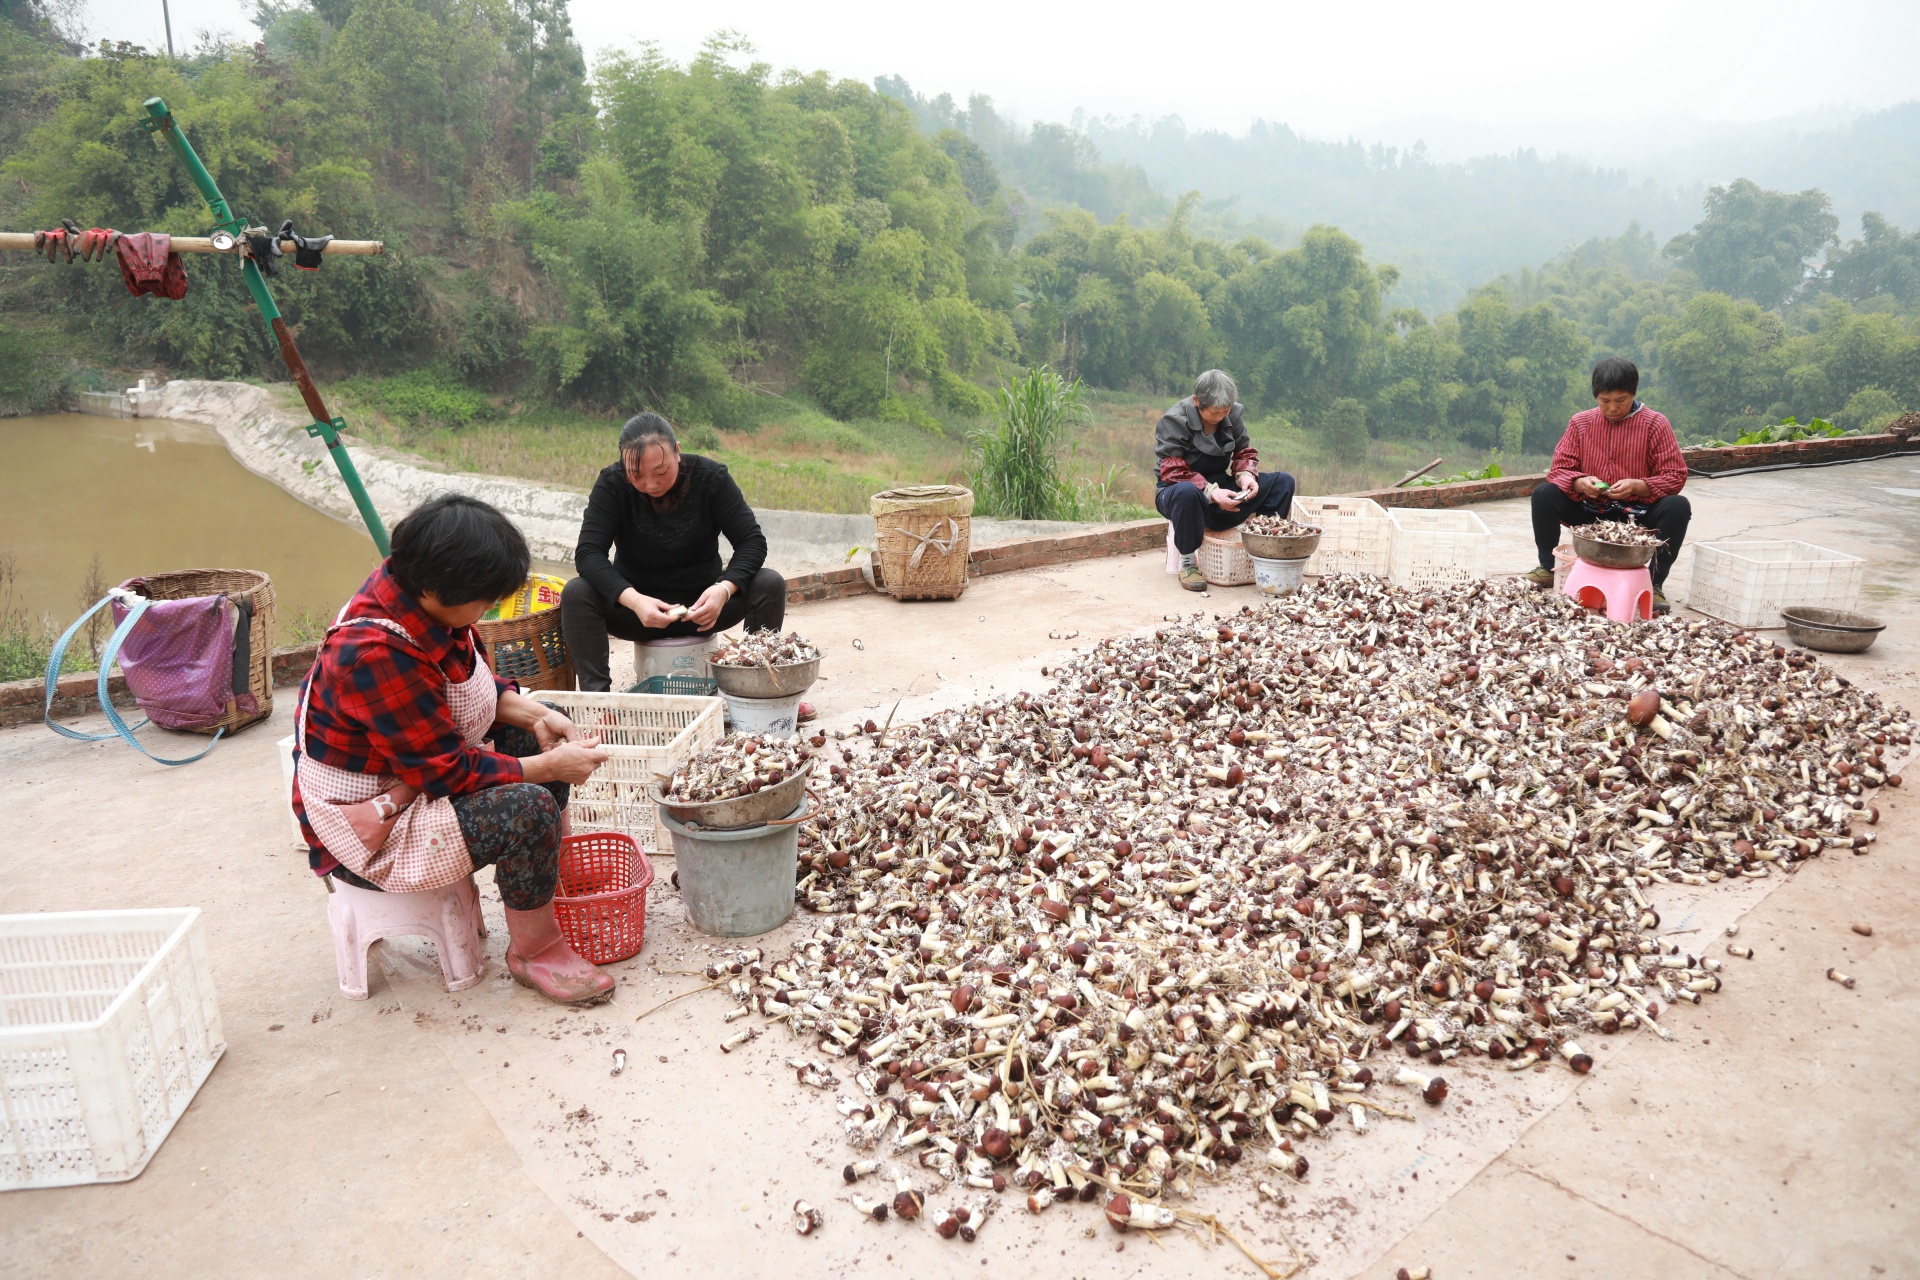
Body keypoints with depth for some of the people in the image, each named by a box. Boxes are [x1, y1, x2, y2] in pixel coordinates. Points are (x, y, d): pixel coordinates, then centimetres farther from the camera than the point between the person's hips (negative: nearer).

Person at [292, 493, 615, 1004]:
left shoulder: (414, 593, -7)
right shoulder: (376, 654, -34)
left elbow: (476, 682, 11)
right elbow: (449, 771, -28)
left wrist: (533, 713, -6)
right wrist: (550, 767, -20)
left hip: (423, 766, 10)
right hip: (370, 827, -10)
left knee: (540, 731, 9)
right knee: (529, 808, -28)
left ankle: (550, 880, 16)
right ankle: (533, 951, -3)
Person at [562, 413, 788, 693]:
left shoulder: (710, 477, -12)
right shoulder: (611, 485, -13)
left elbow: (752, 541, -14)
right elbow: (588, 552, -21)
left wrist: (725, 589, -34)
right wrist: (633, 600, -39)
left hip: (701, 604, 0)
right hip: (636, 605, 0)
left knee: (770, 584, -24)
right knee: (576, 594, -28)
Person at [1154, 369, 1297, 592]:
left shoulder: (1232, 415, -2)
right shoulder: (1173, 421, -16)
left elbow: (1245, 453, 6)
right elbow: (1173, 472, -22)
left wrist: (1246, 475, -18)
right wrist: (1210, 492, -35)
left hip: (1220, 488, 5)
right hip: (1176, 491, -5)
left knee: (1283, 481, -9)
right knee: (1186, 491, -44)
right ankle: (1187, 563, -25)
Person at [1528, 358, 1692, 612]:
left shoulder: (1655, 424, -4)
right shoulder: (1580, 422, 1)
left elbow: (1675, 476, -7)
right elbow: (1559, 469, 0)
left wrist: (1637, 486, -27)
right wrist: (1580, 482, -23)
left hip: (1637, 514, -1)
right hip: (1589, 511, 2)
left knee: (1678, 506, -30)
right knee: (1543, 494, -21)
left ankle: (1654, 583, -17)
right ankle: (1547, 567, -3)